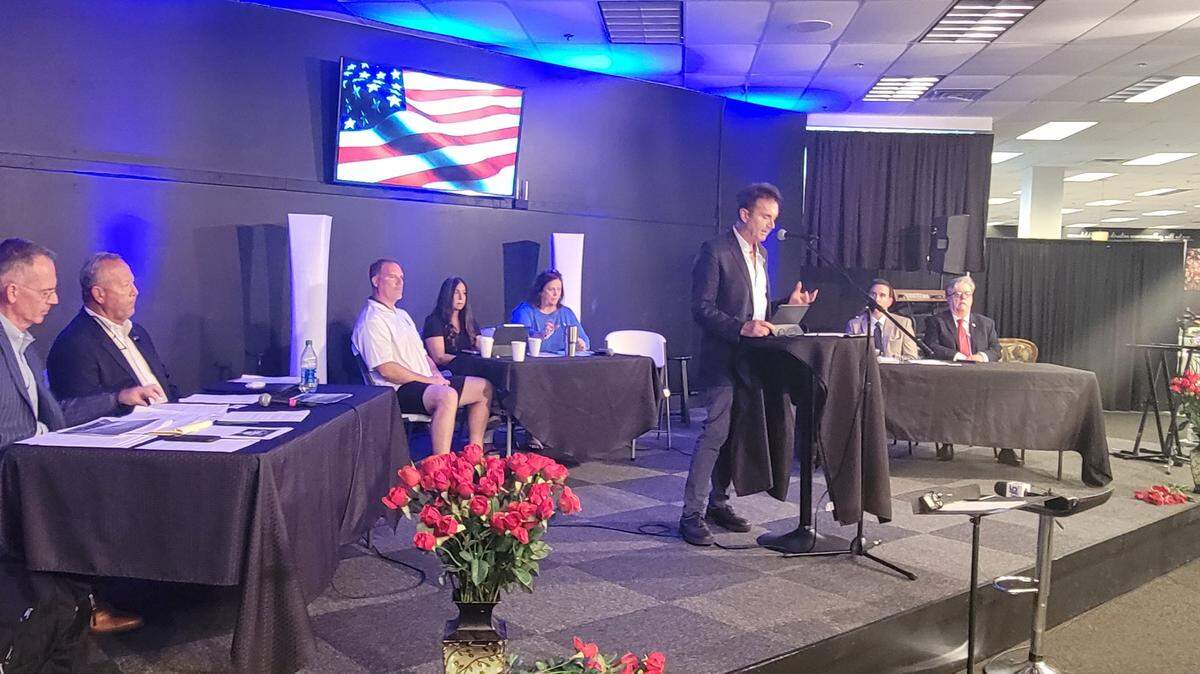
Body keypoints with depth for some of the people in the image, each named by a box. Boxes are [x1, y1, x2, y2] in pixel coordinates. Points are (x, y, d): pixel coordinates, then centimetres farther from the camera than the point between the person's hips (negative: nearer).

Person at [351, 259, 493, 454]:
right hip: (399, 390, -10)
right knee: (447, 395, -39)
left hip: (428, 382, 10)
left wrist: (435, 373, 4)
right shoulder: (371, 321, -11)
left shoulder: (402, 315, 22)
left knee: (484, 387, 7)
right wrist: (428, 380, -16)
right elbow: (386, 370, -19)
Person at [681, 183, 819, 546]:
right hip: (726, 359, -8)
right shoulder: (715, 251, -10)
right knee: (714, 433, -10)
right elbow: (702, 308, -16)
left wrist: (789, 303, 6)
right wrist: (741, 328, -27)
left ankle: (718, 503, 25)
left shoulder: (760, 254, 17)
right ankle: (691, 514, -4)